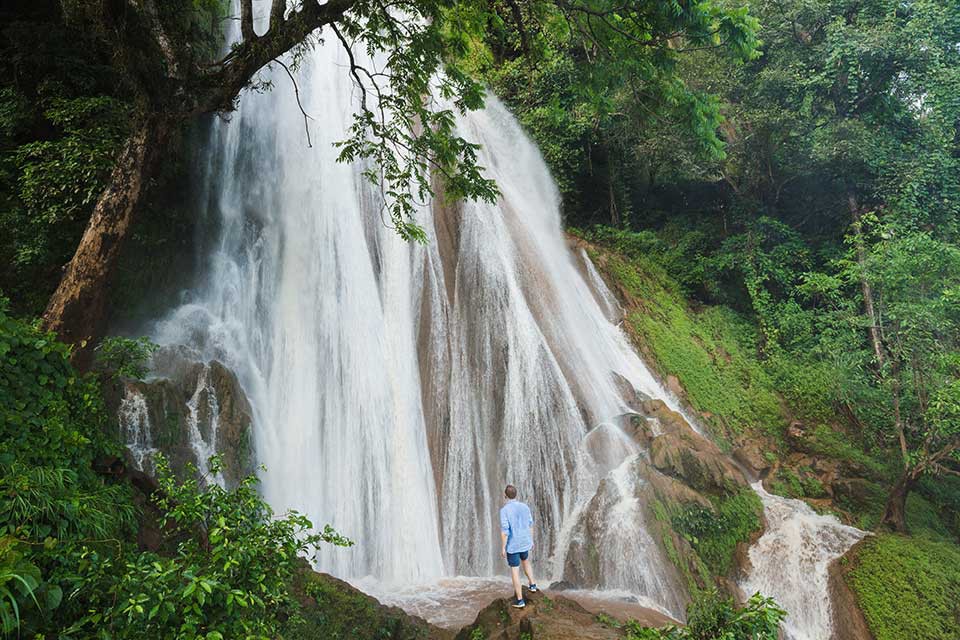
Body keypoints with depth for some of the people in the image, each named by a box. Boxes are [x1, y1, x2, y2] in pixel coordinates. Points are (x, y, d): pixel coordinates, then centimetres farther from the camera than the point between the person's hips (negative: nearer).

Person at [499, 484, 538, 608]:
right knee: (525, 561, 35)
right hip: (524, 543, 5)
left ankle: (520, 600, 11)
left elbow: (504, 530, -22)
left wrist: (502, 548, -13)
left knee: (515, 572, 7)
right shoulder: (525, 507, -5)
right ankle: (532, 585, 36)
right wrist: (531, 541, 19)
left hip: (512, 546, -5)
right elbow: (530, 526, 5)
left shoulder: (504, 510, -21)